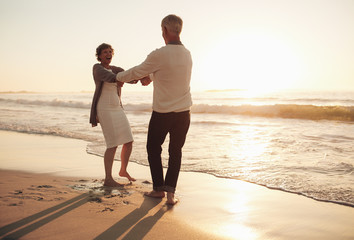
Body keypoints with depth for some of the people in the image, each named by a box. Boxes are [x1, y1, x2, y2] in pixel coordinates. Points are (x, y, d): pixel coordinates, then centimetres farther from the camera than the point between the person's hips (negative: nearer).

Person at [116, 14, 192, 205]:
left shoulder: (159, 55, -18)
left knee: (153, 149, 16)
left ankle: (158, 189, 23)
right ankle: (170, 192, 5)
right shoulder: (187, 55, 3)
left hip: (162, 114, -4)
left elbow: (136, 72, -3)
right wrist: (150, 77, 34)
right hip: (183, 113, 5)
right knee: (175, 152, 14)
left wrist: (119, 77, 16)